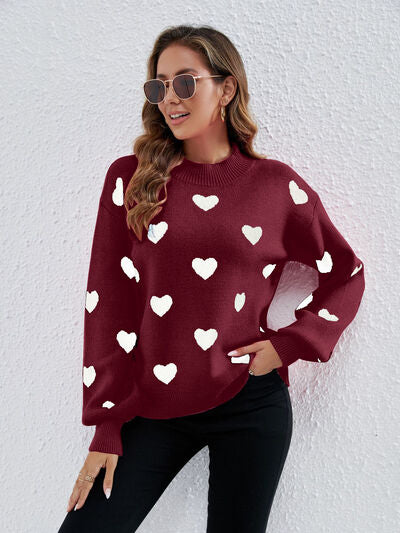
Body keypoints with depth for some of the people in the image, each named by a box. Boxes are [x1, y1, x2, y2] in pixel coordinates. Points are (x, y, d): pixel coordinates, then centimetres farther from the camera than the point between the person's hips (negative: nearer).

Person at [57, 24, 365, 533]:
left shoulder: (277, 185, 0)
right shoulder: (130, 178, 1)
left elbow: (346, 276, 10)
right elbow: (107, 302, -1)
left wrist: (289, 343, -5)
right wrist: (107, 427, -2)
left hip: (250, 405, 0)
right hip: (152, 406, 1)